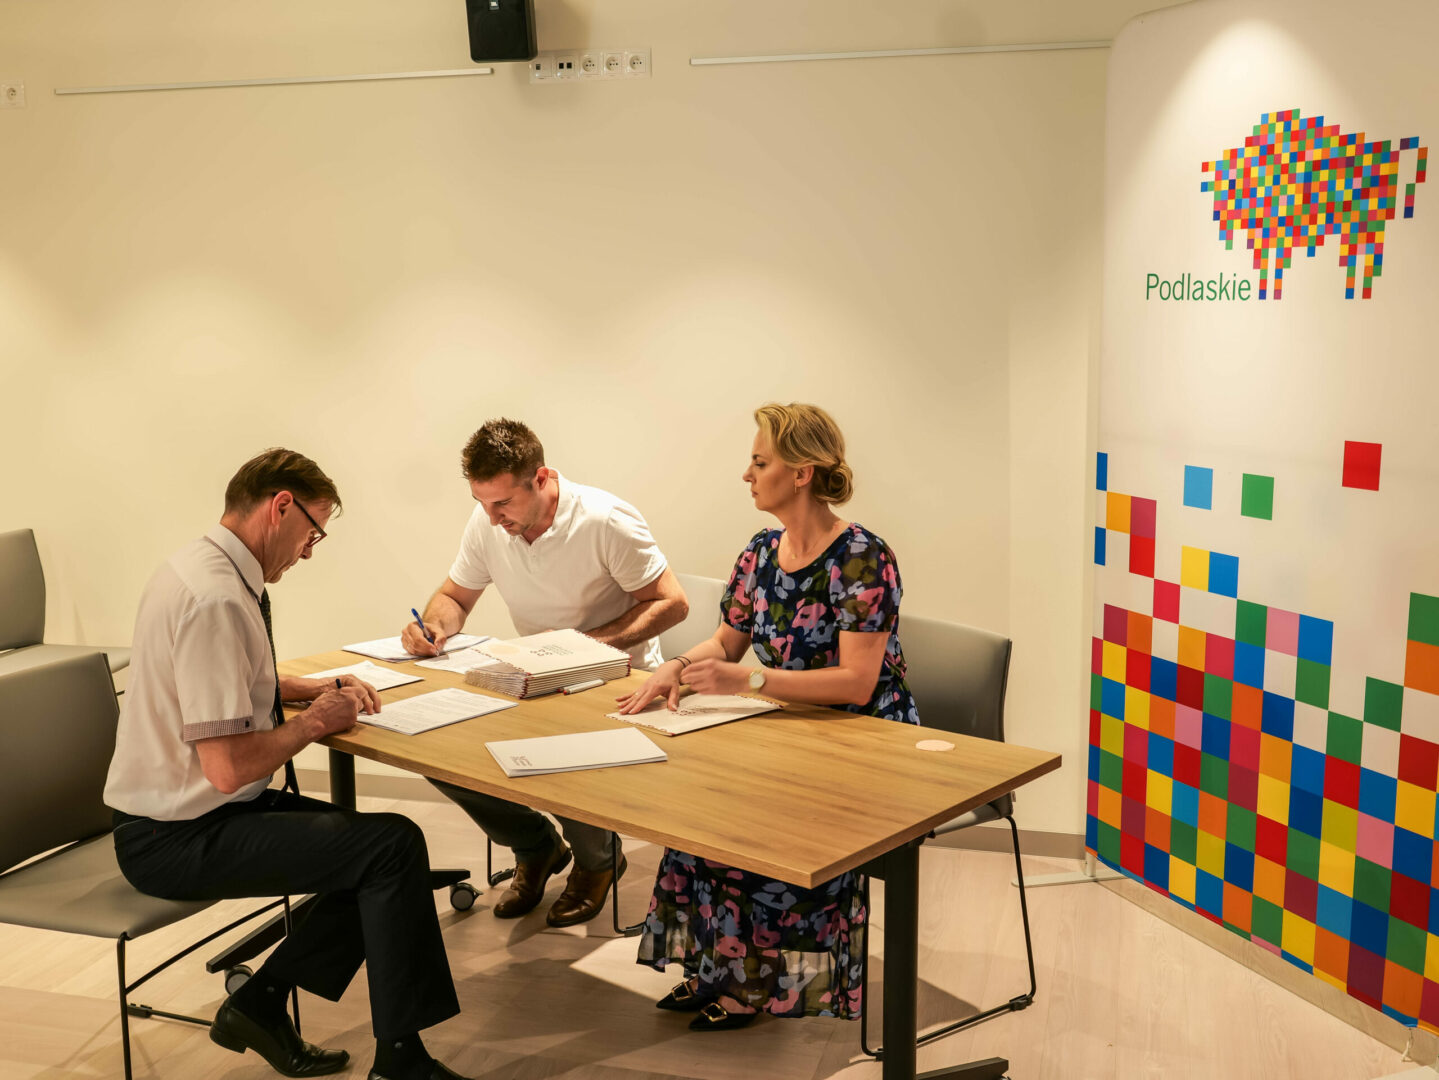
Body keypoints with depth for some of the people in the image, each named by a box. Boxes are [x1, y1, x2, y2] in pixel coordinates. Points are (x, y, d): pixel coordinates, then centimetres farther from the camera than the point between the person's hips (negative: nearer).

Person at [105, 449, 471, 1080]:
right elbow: (227, 768, -28)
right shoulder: (217, 599, -25)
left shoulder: (206, 566, 6)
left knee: (374, 856, 6)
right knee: (394, 846, -16)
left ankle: (259, 1004, 11)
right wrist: (314, 721, -12)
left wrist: (320, 689, 10)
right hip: (177, 839, -10)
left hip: (181, 813, 10)